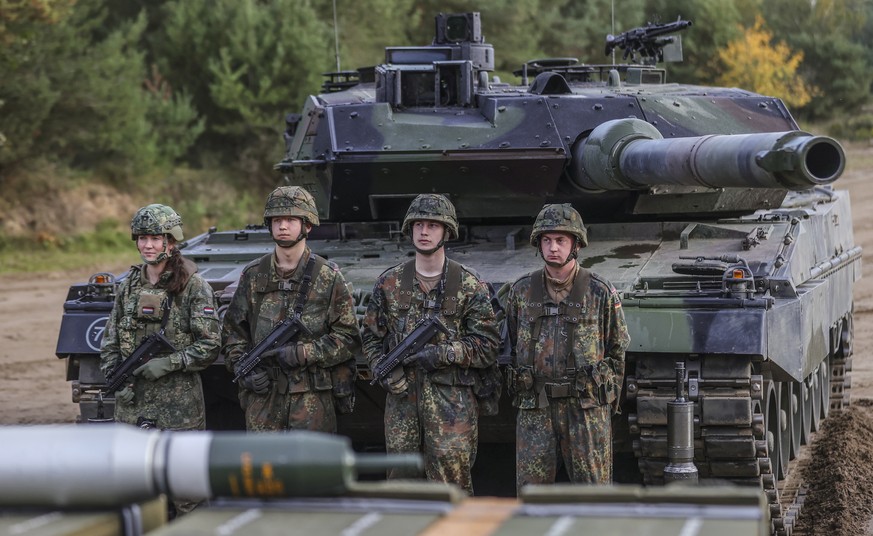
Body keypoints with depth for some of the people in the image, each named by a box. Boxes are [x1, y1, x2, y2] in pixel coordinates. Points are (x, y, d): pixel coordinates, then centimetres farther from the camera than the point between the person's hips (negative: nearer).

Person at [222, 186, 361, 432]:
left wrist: (303, 353, -13)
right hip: (263, 397, 2)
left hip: (312, 399, -2)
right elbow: (232, 330, 14)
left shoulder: (327, 277, 0)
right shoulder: (253, 275, 8)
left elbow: (348, 338, -2)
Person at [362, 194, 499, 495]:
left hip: (452, 399, -3)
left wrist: (443, 353, -14)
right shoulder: (389, 283, 10)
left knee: (451, 478, -8)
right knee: (401, 478, 6)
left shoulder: (469, 286, 2)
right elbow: (372, 337, 15)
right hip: (401, 395, 3)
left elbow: (487, 346, -1)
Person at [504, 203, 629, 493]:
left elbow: (617, 350, 7)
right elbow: (511, 347, 16)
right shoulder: (521, 291, 6)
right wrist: (518, 391, 12)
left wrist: (608, 398, 4)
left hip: (587, 407, -2)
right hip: (535, 410, 2)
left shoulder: (600, 292, 0)